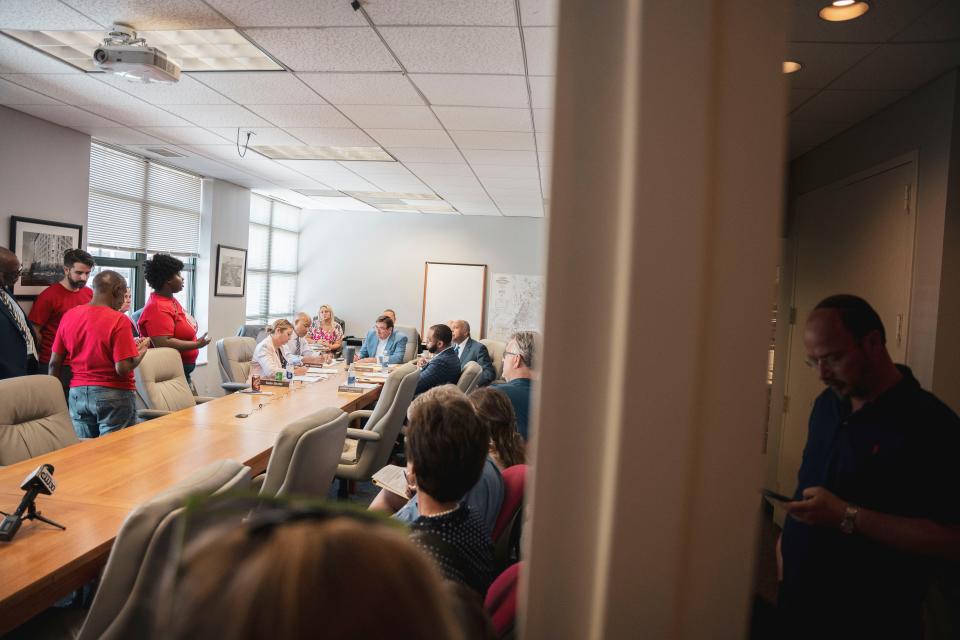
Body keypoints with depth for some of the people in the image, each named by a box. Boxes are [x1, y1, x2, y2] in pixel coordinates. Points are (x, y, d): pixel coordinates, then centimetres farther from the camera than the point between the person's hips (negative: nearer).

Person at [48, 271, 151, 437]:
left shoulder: (68, 316, 2)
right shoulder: (119, 320, -15)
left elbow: (54, 363, 7)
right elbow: (123, 368, -19)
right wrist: (141, 349, -2)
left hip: (78, 393, 6)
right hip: (114, 395, -5)